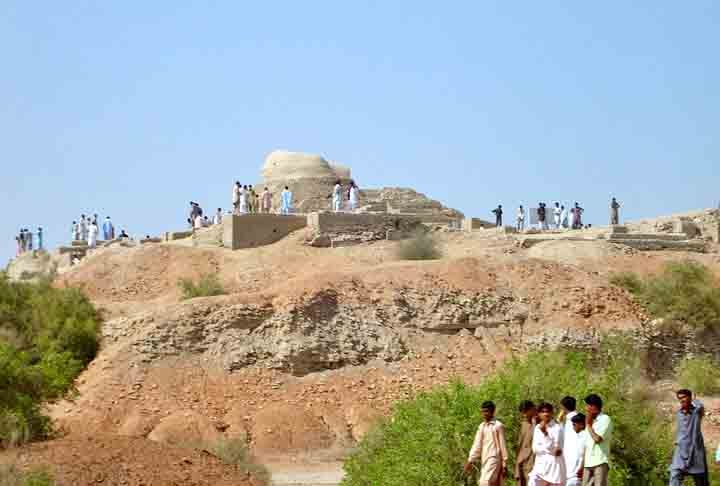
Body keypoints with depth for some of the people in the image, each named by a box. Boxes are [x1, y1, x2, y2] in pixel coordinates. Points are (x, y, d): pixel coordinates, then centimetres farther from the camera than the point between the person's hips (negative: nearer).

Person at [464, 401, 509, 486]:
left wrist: (504, 464, -6)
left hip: (494, 460, -6)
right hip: (484, 460, 6)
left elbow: (503, 445, -5)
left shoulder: (498, 426, -5)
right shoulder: (482, 427, 13)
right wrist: (470, 461, 4)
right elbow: (476, 445, 12)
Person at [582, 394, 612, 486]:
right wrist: (582, 466, 15)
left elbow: (597, 438, -18)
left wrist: (588, 425, -4)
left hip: (600, 462, -8)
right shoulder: (591, 422, 19)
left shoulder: (605, 419, -4)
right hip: (588, 463, 8)